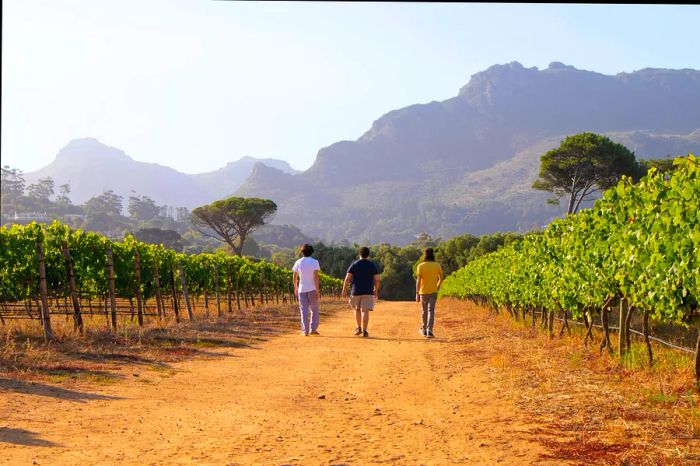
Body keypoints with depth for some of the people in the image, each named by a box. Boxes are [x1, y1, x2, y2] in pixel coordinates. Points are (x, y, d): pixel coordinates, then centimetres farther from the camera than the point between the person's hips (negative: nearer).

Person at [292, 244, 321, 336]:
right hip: (312, 289, -2)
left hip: (302, 289, 2)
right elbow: (316, 277, -12)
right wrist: (317, 290, -11)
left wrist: (295, 288, 22)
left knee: (304, 311, 3)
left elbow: (294, 276, 8)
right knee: (314, 309, 12)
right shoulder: (314, 262, -5)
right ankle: (313, 329, 8)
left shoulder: (298, 262, 3)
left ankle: (305, 330, 0)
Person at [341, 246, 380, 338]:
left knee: (357, 309, 20)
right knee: (365, 311, -4)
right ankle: (364, 330, -11)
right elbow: (377, 280, 0)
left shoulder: (354, 264, 2)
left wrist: (344, 290, 2)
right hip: (368, 292, -1)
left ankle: (359, 328, 14)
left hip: (356, 291, 1)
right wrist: (376, 291, 11)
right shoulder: (372, 265, 3)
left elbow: (347, 278, -3)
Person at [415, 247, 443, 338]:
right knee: (431, 311, -2)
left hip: (423, 291, 0)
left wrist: (417, 293, -9)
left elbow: (418, 281, -11)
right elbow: (441, 278, 7)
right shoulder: (437, 266, -1)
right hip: (433, 291, 0)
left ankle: (424, 329, 30)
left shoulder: (420, 266, -7)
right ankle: (429, 331, -15)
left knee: (424, 310, 16)